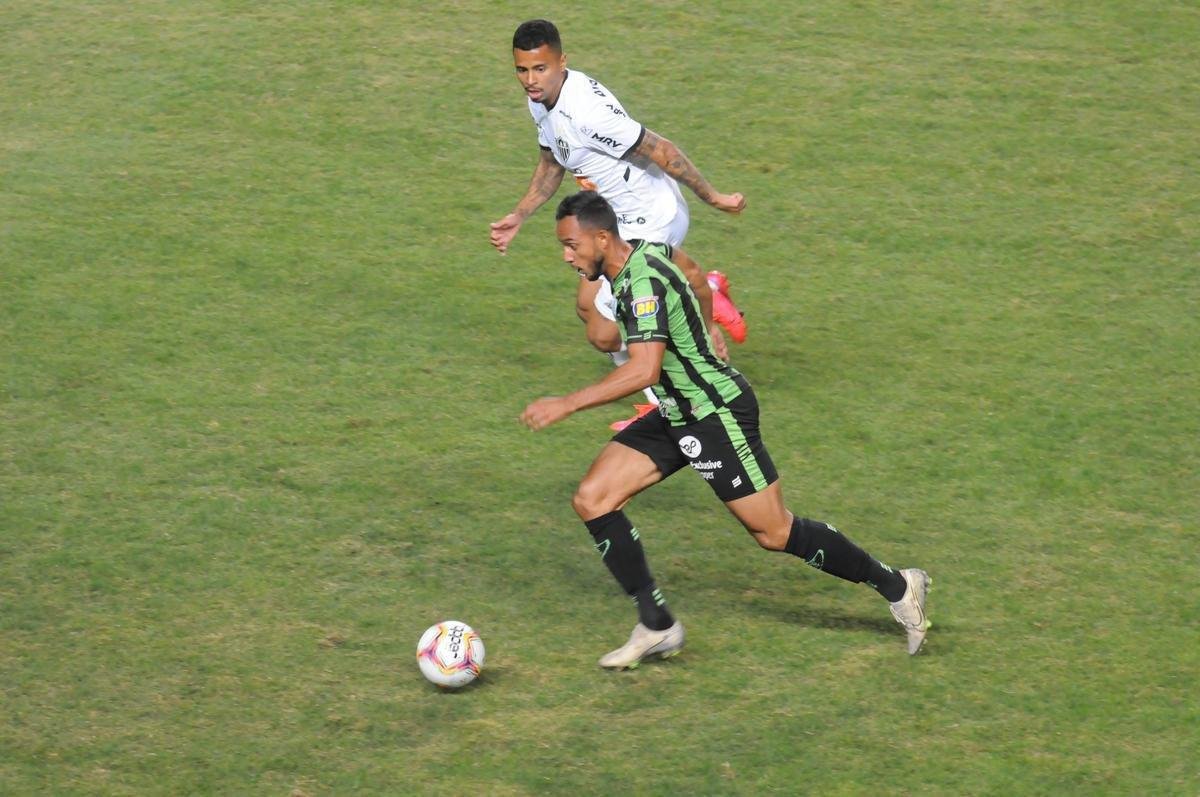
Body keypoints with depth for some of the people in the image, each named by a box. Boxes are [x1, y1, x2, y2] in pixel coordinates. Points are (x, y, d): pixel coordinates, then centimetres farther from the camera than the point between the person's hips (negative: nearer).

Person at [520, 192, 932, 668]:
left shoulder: (643, 281, -25)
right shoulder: (641, 257, 4)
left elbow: (643, 370, -35)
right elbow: (698, 284, 23)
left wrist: (567, 405, -34)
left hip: (716, 415, -10)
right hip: (676, 415, 10)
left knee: (775, 533, -2)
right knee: (591, 500, -1)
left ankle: (897, 587, 14)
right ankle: (656, 626, 3)